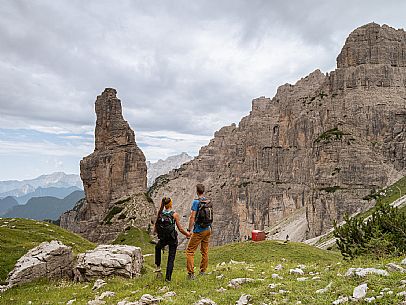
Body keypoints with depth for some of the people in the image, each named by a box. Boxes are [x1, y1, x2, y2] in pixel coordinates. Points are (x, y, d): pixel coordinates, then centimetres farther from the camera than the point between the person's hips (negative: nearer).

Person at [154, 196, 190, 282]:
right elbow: (180, 229, -9)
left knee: (157, 248, 35)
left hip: (163, 239, 3)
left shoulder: (160, 214, -3)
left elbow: (156, 229, 3)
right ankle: (168, 277, 11)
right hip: (173, 239, -3)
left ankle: (158, 266, 32)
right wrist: (187, 234, 9)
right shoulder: (174, 214, -12)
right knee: (171, 259, 11)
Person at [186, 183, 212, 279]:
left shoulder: (196, 202, -14)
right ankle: (202, 271, 25)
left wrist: (189, 230, -11)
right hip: (208, 229, 7)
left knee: (190, 251, -1)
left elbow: (192, 217, -17)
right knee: (205, 251, 15)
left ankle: (191, 273, -6)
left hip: (199, 231, -7)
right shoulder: (209, 202, 5)